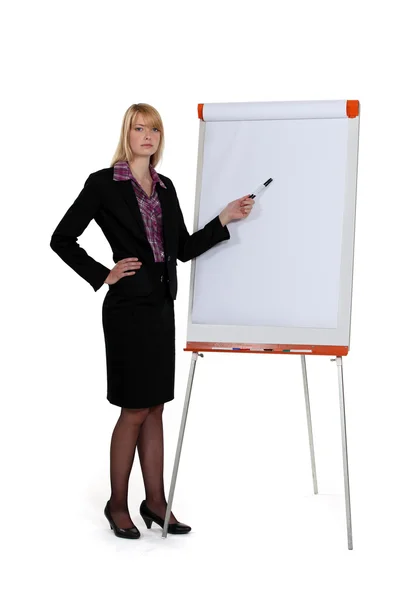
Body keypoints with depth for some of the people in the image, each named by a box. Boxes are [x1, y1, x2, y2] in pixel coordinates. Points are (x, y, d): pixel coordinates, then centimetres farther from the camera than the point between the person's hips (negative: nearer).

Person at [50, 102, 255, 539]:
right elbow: (61, 239, -7)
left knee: (155, 407, 10)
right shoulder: (103, 183, -6)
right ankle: (117, 504, 13)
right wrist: (102, 276, -10)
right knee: (135, 409, -1)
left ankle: (155, 501, 19)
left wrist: (226, 218, 0)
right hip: (128, 307, -6)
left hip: (161, 306, 6)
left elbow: (184, 249, 10)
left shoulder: (165, 187, 12)